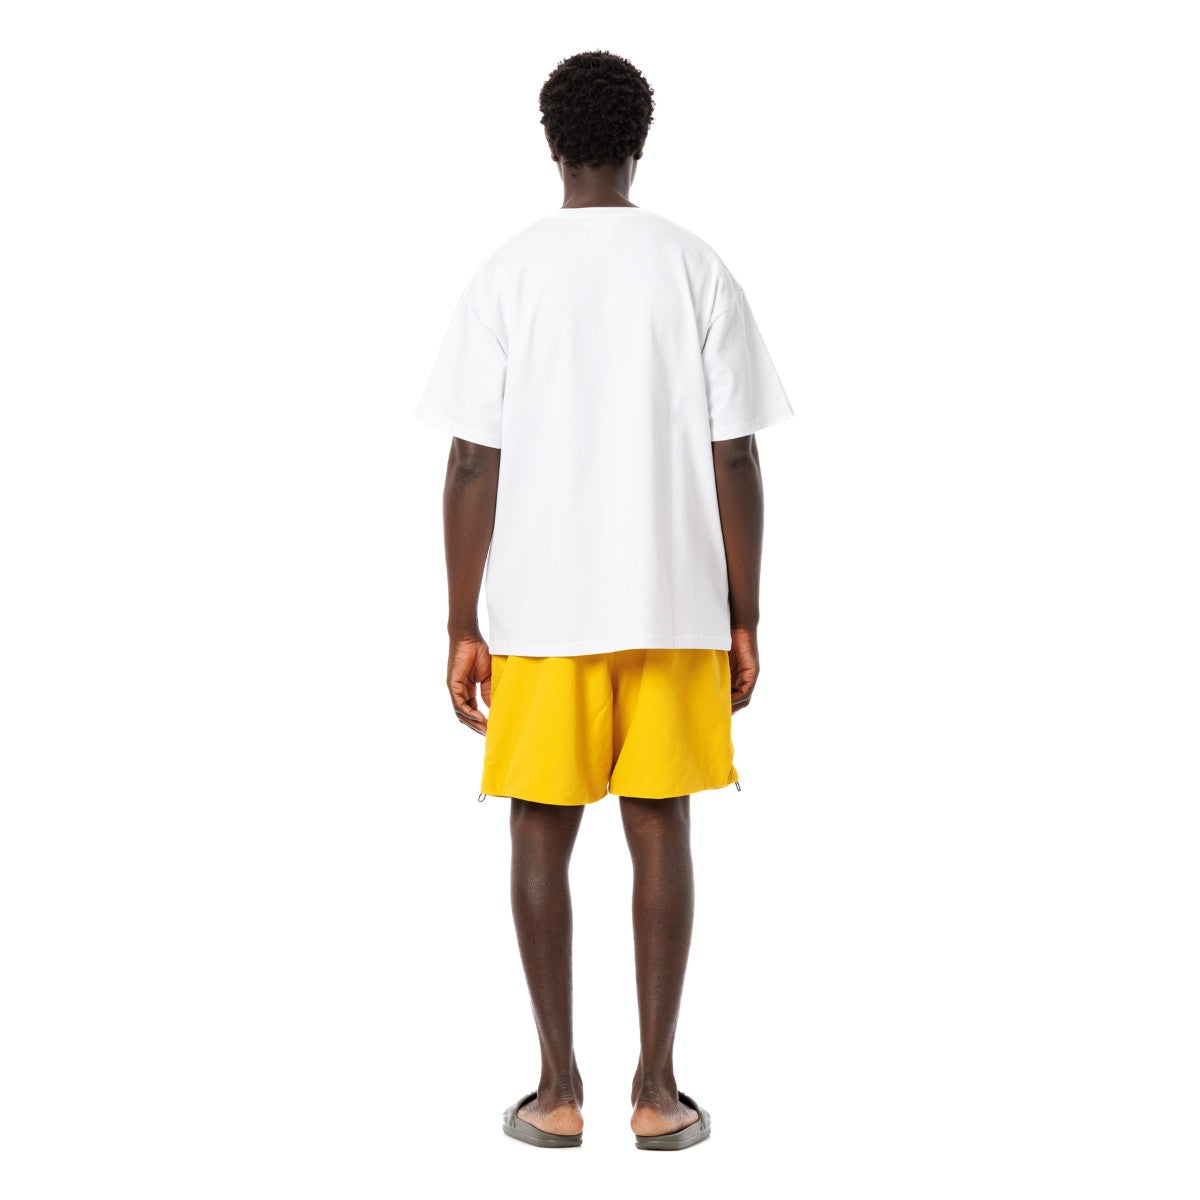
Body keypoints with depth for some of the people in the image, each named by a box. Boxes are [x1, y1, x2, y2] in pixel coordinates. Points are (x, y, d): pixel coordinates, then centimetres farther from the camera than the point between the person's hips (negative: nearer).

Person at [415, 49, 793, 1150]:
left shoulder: (506, 275, -1)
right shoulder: (699, 269, 0)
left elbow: (472, 466, -4)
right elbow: (736, 462, -2)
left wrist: (463, 627, 2)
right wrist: (744, 622, 5)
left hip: (541, 609, 0)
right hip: (674, 604, 1)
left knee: (544, 830, 9)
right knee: (660, 826, 7)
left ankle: (559, 1089, 13)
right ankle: (659, 1090, 11)